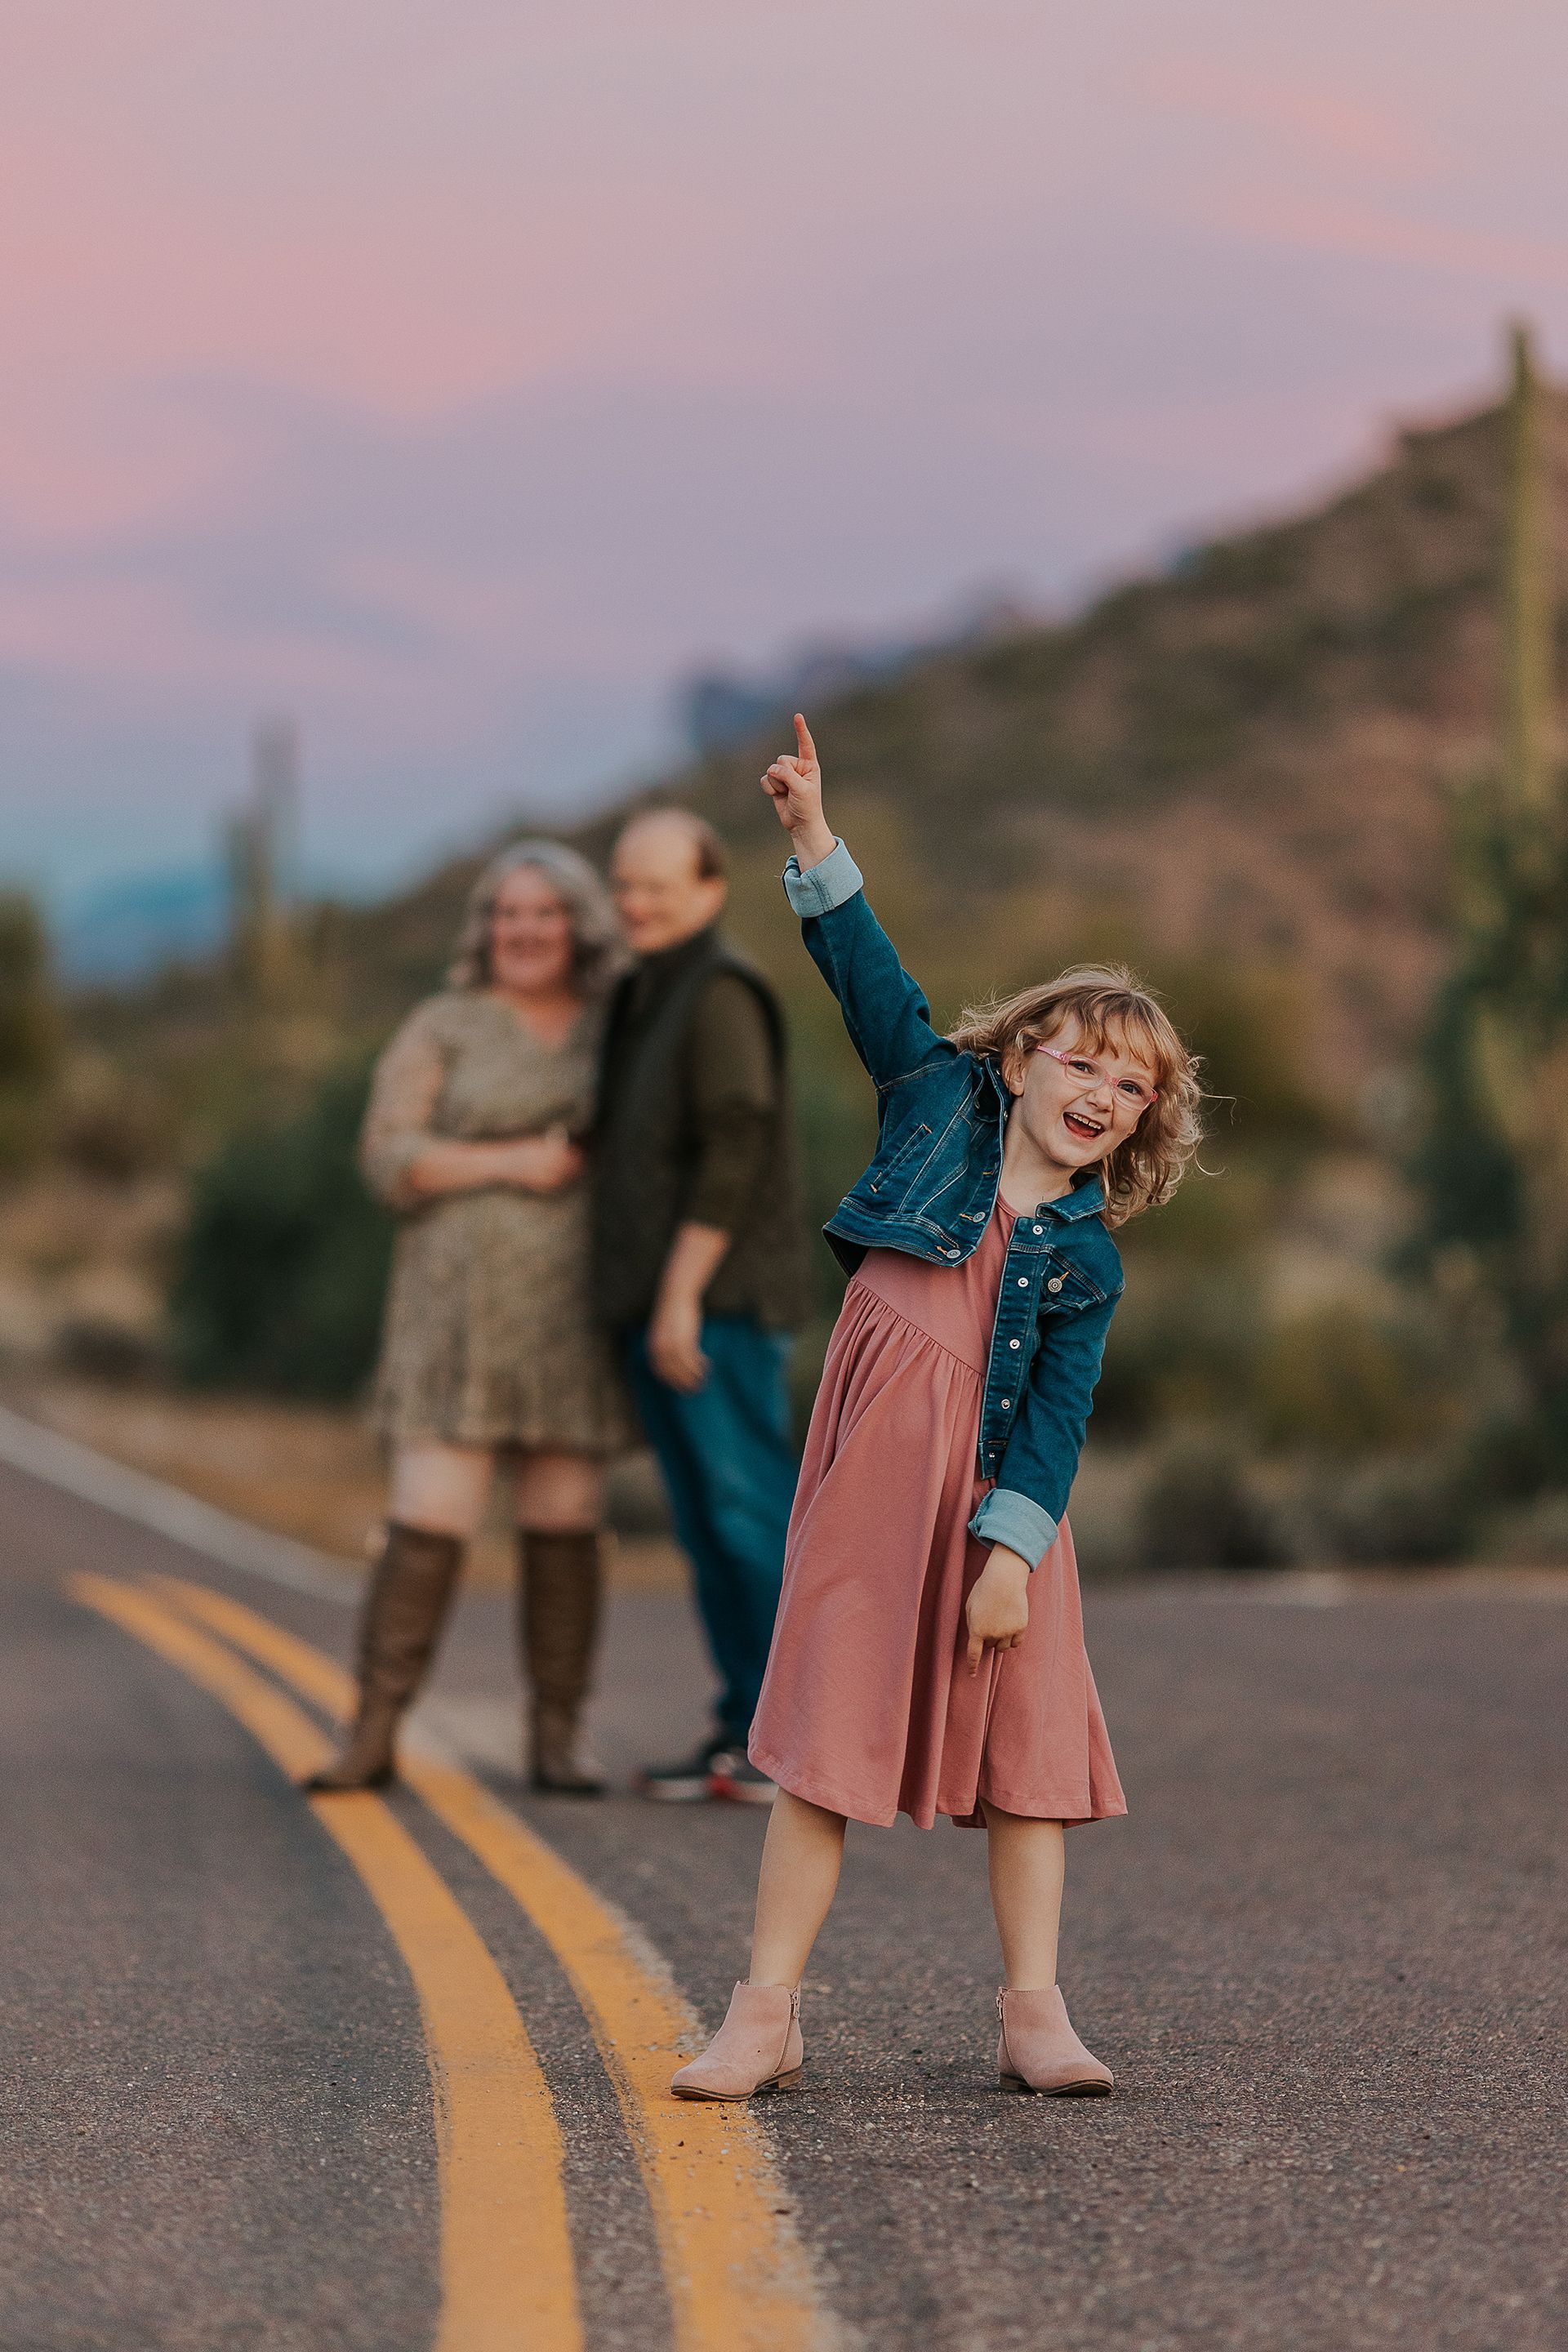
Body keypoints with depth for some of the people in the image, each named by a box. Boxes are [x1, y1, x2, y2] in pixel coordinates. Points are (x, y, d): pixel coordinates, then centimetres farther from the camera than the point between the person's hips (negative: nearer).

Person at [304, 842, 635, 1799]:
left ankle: (558, 1740, 10)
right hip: (465, 1312, -2)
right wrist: (509, 1163, -19)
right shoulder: (444, 1029, 0)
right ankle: (374, 1738, -4)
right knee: (429, 1525, -8)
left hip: (580, 1314, 2)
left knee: (565, 1527, 3)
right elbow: (391, 1158, -8)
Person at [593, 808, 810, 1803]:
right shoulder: (650, 999, 19)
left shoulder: (721, 993, -10)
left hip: (718, 1305, -10)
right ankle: (751, 1732, 12)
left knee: (750, 1513, -9)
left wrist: (682, 1293, -22)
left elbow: (735, 1150, -19)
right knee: (709, 1524, 9)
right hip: (660, 1310, 10)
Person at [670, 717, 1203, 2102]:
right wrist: (816, 844, -7)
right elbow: (872, 981, 4)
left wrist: (1012, 1546, -13)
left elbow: (1059, 1412, -2)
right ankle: (768, 2012, 1)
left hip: (997, 1489, 1)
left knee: (1027, 1730, 0)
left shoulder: (1086, 1256, 5)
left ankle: (1034, 2011, 8)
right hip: (875, 1464, -1)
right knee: (832, 1727, -2)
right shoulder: (939, 1099, 8)